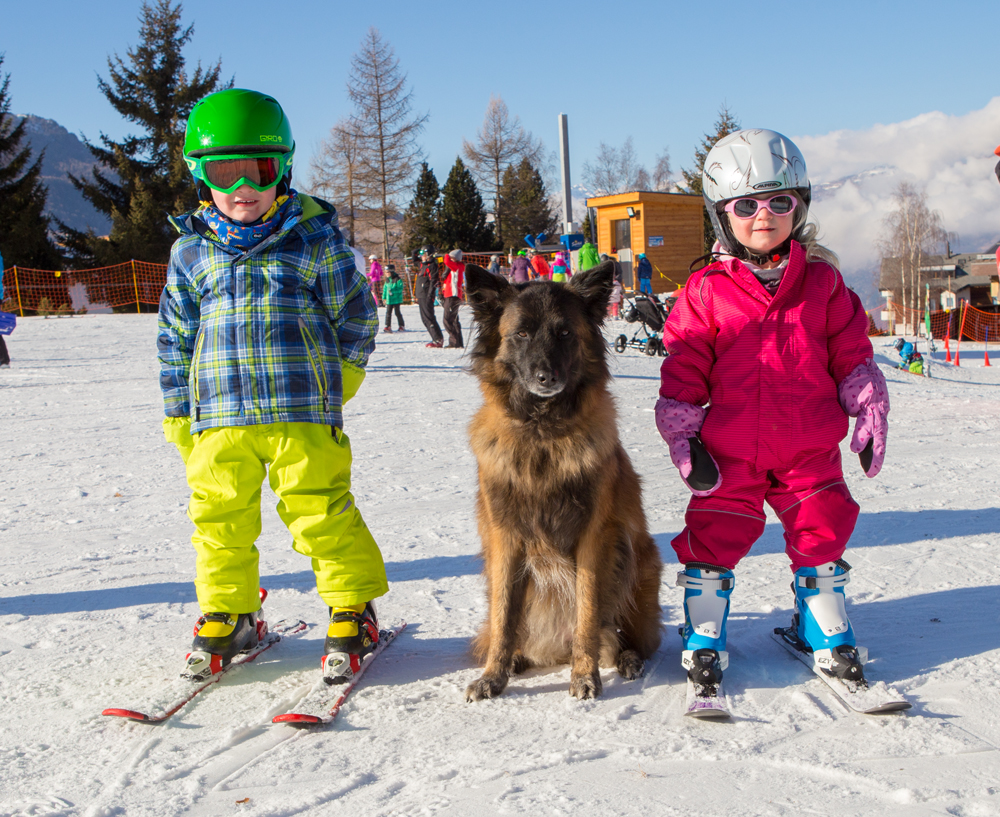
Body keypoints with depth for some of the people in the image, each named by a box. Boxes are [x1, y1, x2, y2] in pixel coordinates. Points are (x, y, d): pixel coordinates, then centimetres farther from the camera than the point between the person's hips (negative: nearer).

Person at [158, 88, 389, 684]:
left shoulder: (315, 238, -1)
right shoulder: (192, 250, 7)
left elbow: (355, 314, 9)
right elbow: (176, 338, 13)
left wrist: (338, 376, 12)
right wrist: (179, 413, 12)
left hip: (303, 412, -3)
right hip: (219, 414, 3)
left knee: (322, 515, -1)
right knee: (221, 521, 10)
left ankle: (353, 612, 16)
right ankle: (226, 616, 29)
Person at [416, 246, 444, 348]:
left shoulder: (432, 266, -11)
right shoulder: (423, 265, 19)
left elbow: (433, 282, -17)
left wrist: (429, 296, -21)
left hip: (426, 297, -10)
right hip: (421, 297, 10)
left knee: (429, 318, -11)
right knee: (425, 319, 10)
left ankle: (438, 340, -10)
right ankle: (436, 339, 12)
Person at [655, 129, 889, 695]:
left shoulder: (822, 281, 4)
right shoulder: (707, 291, -1)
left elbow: (853, 356, 9)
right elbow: (683, 368, 0)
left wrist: (870, 417, 6)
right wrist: (683, 437, -4)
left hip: (811, 448, 2)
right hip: (729, 453, -1)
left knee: (821, 535, 8)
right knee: (714, 537, 0)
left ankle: (828, 634, 28)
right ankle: (705, 637, 18)